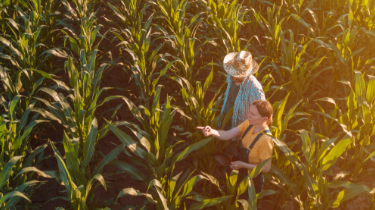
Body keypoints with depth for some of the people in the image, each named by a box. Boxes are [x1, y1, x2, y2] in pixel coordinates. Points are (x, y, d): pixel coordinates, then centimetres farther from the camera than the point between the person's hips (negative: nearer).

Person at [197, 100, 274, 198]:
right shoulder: (248, 124, -12)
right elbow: (227, 135, -19)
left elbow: (266, 168, -24)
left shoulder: (265, 140, -32)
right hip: (241, 175, 6)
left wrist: (243, 165, -25)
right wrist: (211, 132, -37)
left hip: (253, 180, -6)